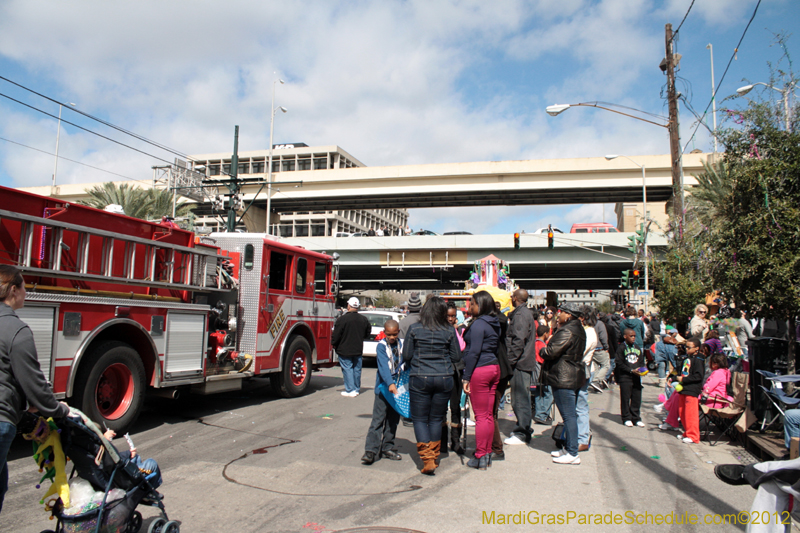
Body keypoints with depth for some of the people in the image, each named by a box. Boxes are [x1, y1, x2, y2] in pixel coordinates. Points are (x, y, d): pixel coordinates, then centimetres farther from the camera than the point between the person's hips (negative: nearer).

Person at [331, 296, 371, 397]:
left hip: (345, 350, -5)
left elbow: (336, 335, -13)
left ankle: (350, 390, -3)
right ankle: (357, 389, 22)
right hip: (358, 350, 5)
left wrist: (334, 344, 3)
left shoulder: (343, 319, -15)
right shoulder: (363, 319, 3)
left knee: (347, 369, 0)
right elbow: (368, 333, 16)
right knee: (357, 369, 13)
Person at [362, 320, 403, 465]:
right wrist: (390, 384, -32)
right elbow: (383, 366, -20)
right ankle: (370, 450, -3)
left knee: (393, 419, 12)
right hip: (383, 387, -5)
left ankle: (387, 448, 24)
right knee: (378, 419, -6)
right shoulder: (381, 346, -9)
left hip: (398, 387, 5)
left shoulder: (402, 344, 6)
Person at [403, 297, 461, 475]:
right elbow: (456, 357, 2)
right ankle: (434, 457, 25)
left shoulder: (414, 329, -5)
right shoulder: (449, 331, -3)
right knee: (436, 419, 15)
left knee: (419, 419, 7)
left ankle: (427, 459, -1)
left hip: (419, 379, -2)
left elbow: (406, 355, -2)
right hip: (444, 379, 2)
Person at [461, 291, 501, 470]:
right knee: (489, 414, 13)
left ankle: (480, 458, 5)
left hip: (479, 370, -8)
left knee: (480, 415, -2)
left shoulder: (478, 324, -13)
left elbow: (474, 352, -17)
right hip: (494, 368, 9)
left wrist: (466, 377, -14)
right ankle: (487, 453, 22)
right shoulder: (494, 324, 13)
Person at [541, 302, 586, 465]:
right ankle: (568, 448, 25)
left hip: (563, 378, -11)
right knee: (570, 414, 16)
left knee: (568, 415, -6)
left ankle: (572, 454, -2)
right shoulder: (578, 329, 15)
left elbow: (552, 351, -23)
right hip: (574, 376, 11)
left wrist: (542, 351, -2)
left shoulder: (567, 331, -18)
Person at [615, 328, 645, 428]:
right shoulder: (621, 348, -4)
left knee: (637, 398, 7)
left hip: (636, 377, 5)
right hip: (625, 377, -5)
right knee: (625, 398, 0)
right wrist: (631, 370, -16)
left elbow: (641, 362, 16)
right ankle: (626, 418, 10)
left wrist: (640, 369, -5)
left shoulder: (638, 349, 14)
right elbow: (620, 364, -9)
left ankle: (636, 418, 18)